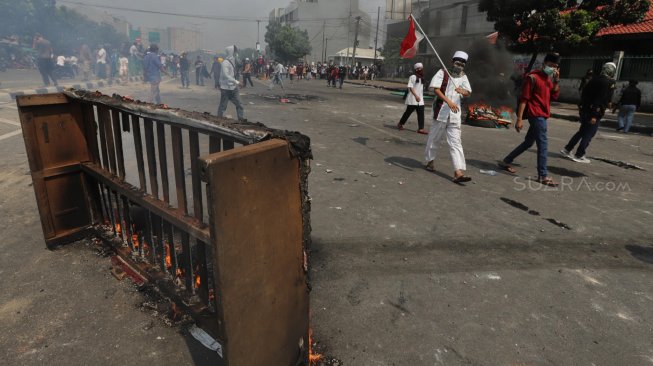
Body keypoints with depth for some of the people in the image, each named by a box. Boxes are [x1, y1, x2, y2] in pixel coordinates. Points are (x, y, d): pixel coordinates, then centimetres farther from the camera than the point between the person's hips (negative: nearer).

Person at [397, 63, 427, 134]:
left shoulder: (422, 78, 14)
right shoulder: (412, 77, -9)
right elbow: (410, 87, -17)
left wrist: (421, 97, 19)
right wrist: (416, 96, -26)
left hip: (420, 100, 7)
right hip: (412, 99, -6)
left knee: (421, 114, -2)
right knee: (408, 112, 4)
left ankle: (420, 128, -3)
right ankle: (400, 124, 23)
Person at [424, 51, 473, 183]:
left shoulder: (463, 77, 12)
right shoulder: (443, 72, -1)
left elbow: (468, 93, 1)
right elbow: (436, 89, -13)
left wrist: (463, 91, -24)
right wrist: (448, 101, -25)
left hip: (455, 114, 3)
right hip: (441, 111, -3)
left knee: (456, 142, -5)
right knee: (434, 138, 9)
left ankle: (458, 172, -11)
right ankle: (430, 161, 32)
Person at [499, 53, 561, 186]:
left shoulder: (549, 79, 15)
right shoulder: (533, 77, -10)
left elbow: (554, 96, 10)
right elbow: (524, 99, -14)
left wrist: (556, 81, -2)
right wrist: (519, 119, -19)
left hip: (543, 115, 9)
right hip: (536, 114, -9)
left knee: (528, 142, 15)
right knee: (543, 143, -10)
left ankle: (506, 161, 26)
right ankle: (543, 175, -5)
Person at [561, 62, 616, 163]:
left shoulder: (594, 80, 10)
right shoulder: (610, 83, -11)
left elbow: (584, 93, 12)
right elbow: (602, 99, -19)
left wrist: (583, 106, 18)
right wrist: (595, 115, -20)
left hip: (585, 110, 7)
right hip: (595, 112, -7)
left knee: (581, 131, 18)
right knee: (588, 134, 0)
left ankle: (567, 149, 16)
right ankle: (579, 155, 1)